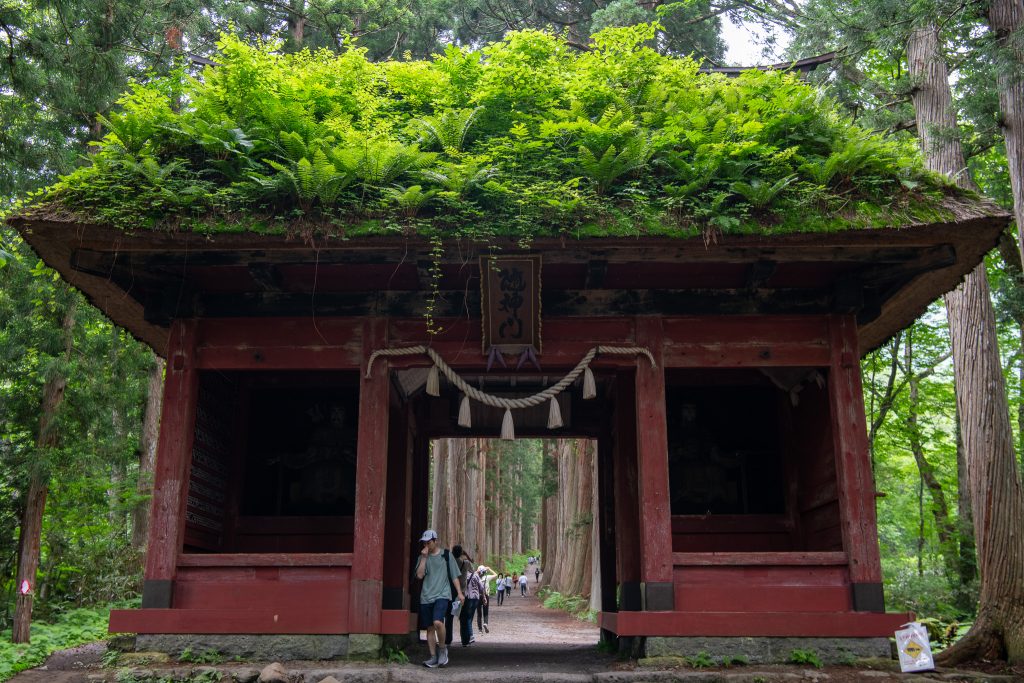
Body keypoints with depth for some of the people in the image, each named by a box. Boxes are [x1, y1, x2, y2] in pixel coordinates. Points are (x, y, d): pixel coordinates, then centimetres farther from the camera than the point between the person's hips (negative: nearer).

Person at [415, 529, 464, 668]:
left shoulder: (447, 555, 5)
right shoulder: (422, 557, 11)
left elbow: (454, 576, 6)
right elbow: (419, 575, -3)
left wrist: (459, 593, -2)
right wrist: (424, 557, -7)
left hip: (442, 595, -4)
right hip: (426, 597, 4)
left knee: (437, 622, -23)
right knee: (430, 628, 6)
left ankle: (443, 649, -1)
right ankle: (433, 657, 15)